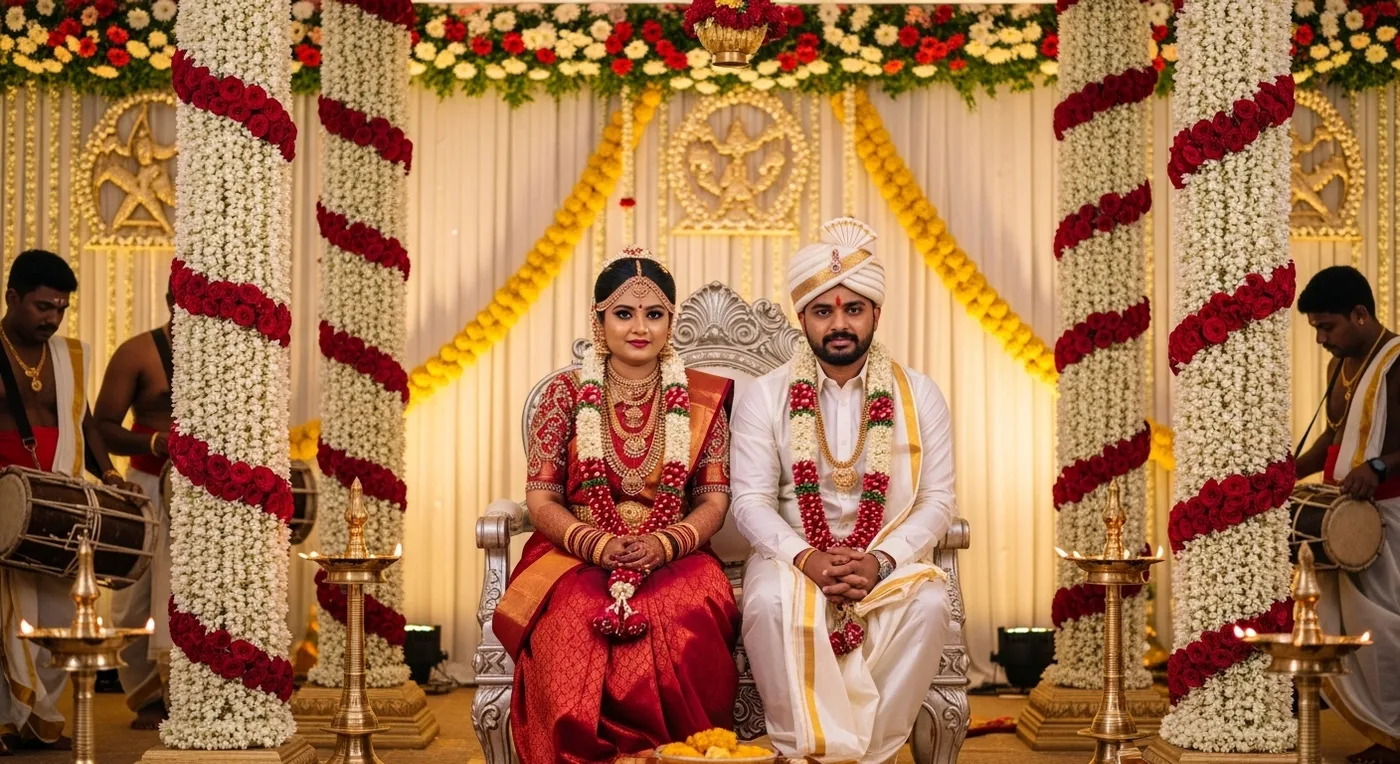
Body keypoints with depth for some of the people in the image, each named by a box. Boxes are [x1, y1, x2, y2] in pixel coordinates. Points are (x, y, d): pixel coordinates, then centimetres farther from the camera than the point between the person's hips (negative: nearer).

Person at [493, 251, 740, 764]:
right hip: (576, 555, 0)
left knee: (682, 619, -34)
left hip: (674, 558, 1)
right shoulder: (566, 395, 5)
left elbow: (714, 499, 3)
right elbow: (541, 498, 1)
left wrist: (664, 544, -17)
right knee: (579, 619, -35)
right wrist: (596, 544, -18)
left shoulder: (702, 400, 7)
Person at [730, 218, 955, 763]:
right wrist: (807, 558, -22)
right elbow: (751, 501, -4)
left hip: (888, 557, 1)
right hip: (792, 554, -1)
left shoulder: (919, 396, 3)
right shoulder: (765, 397, 1)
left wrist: (880, 561, -18)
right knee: (770, 603, -33)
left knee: (928, 603, -30)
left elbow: (936, 500, -1)